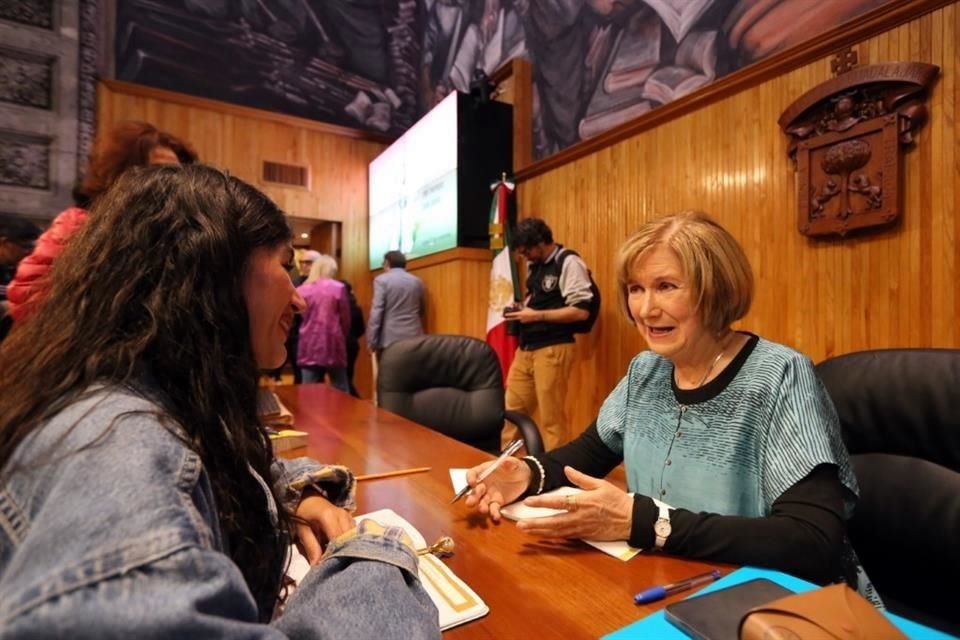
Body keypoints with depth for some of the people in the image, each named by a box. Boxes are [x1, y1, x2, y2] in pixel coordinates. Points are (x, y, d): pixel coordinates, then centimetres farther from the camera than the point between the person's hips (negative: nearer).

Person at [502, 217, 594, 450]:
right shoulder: (534, 265, 14)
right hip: (526, 347, 8)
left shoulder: (569, 263, -11)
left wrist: (536, 315, -17)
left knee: (551, 417, 3)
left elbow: (581, 310, -18)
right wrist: (522, 310, 4)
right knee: (512, 408, 11)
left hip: (553, 349, -8)